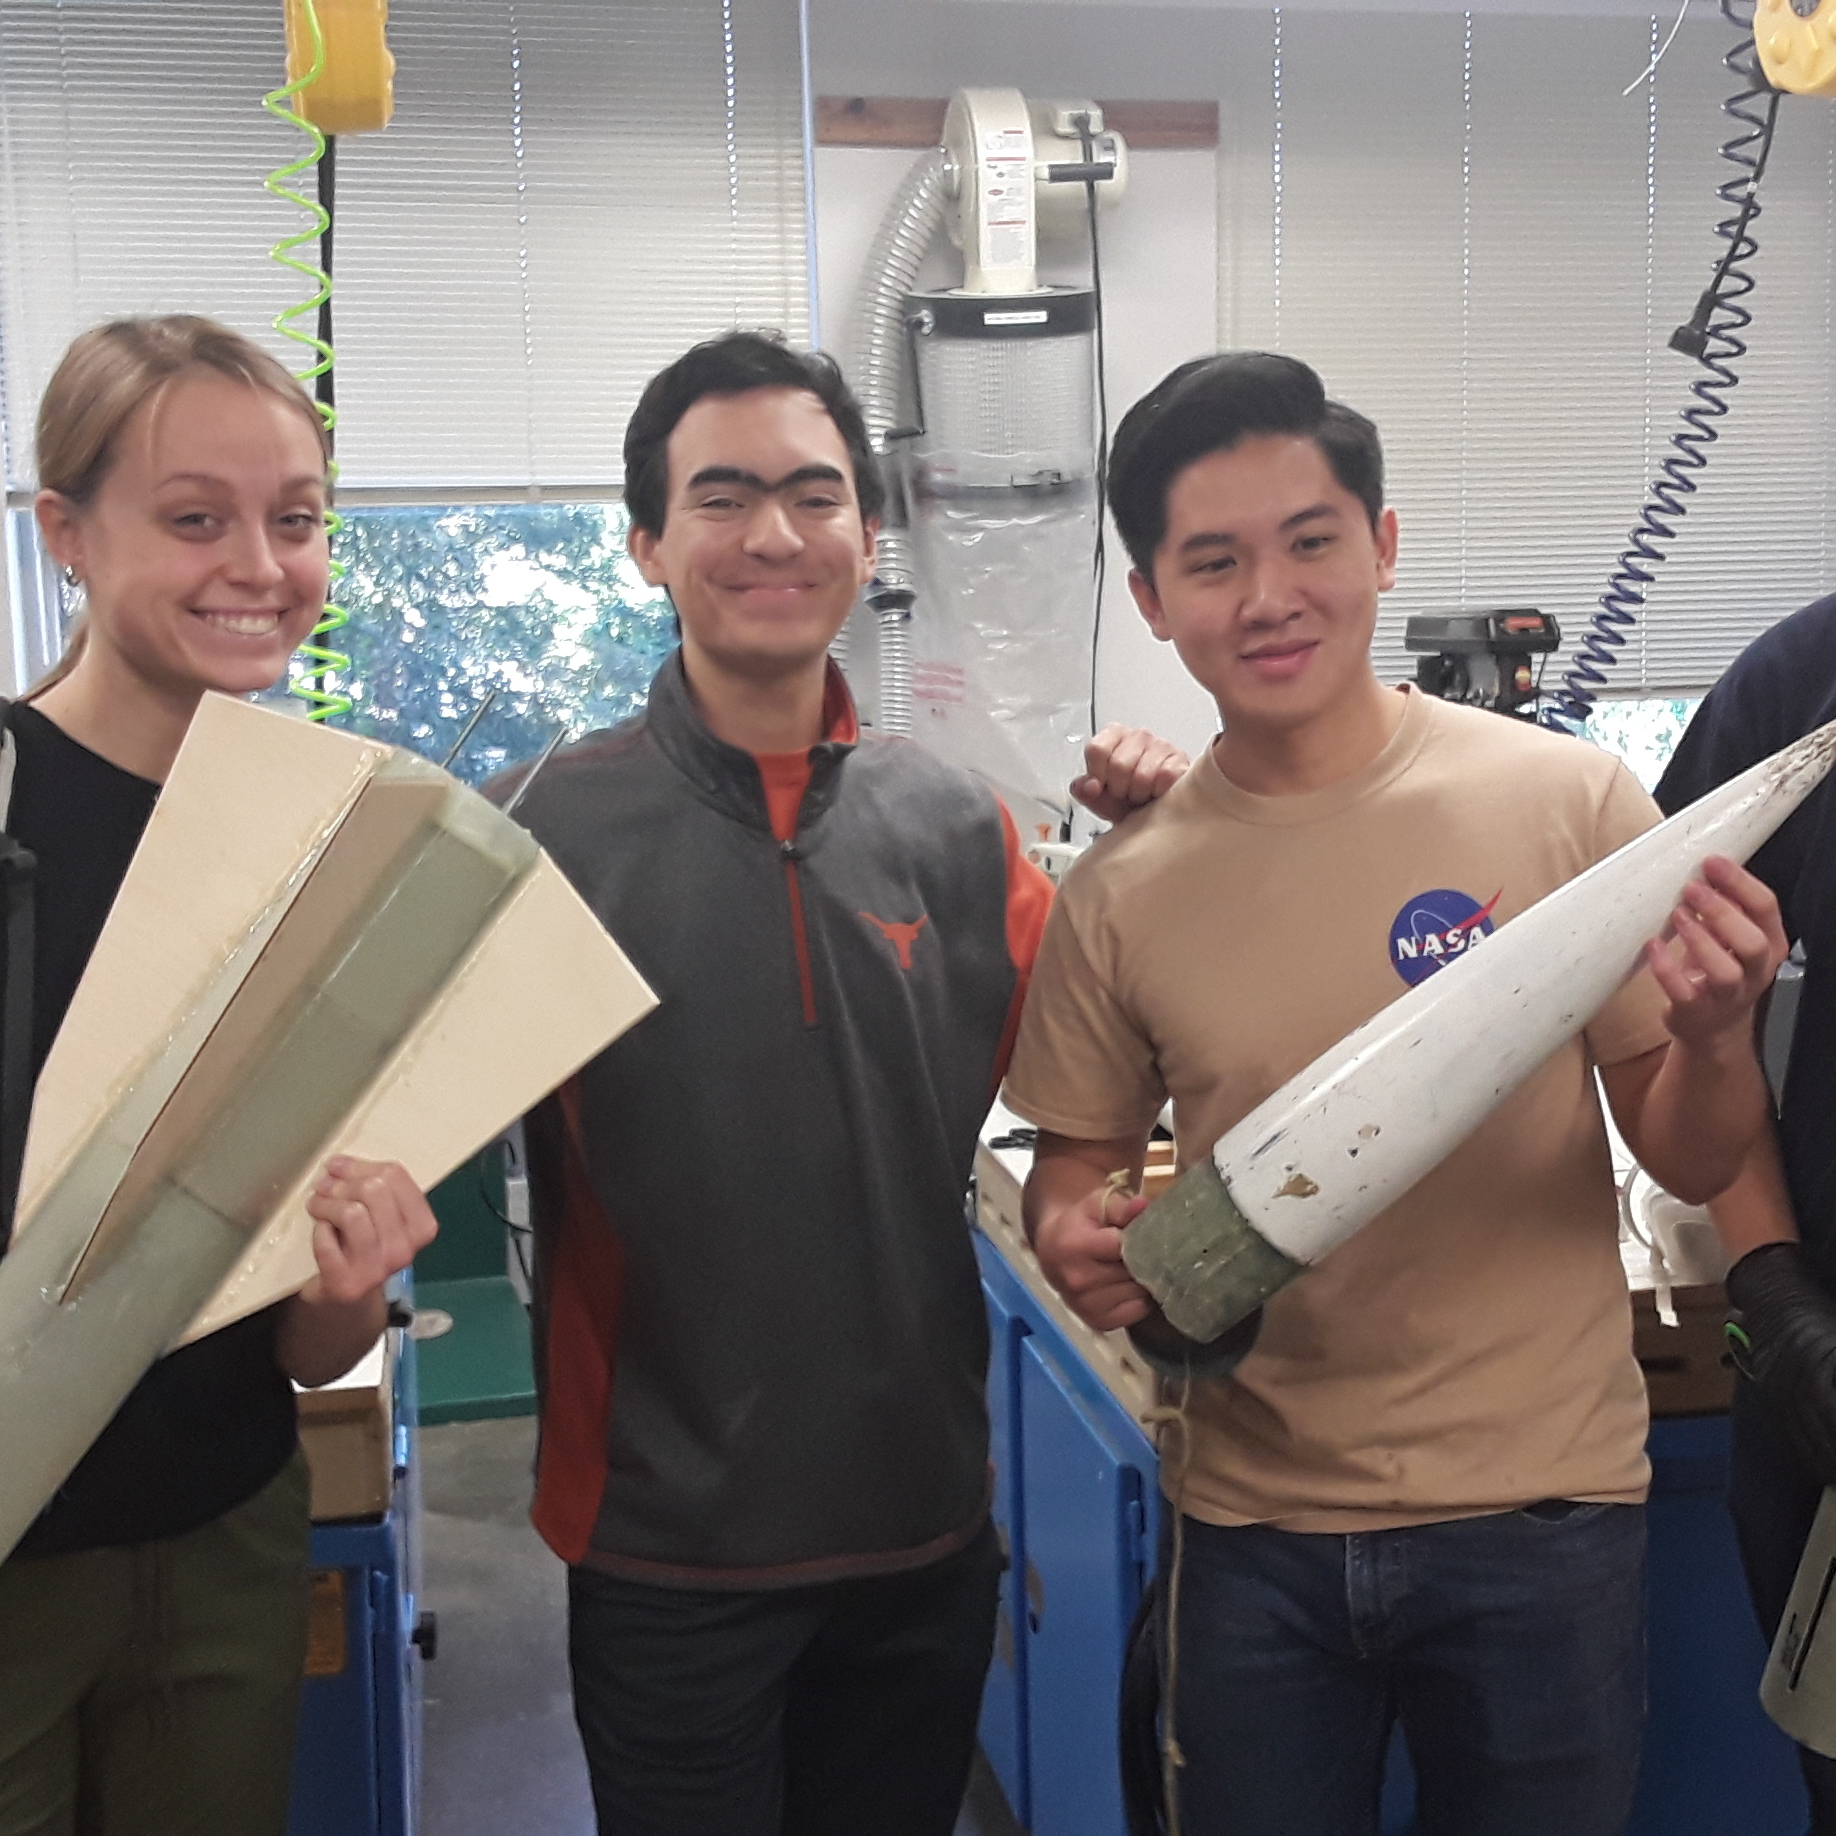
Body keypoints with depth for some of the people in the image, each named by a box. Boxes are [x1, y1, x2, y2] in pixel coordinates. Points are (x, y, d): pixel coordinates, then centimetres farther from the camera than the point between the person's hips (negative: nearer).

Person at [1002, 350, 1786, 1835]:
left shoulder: (1565, 800, -10)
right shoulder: (1119, 894, -4)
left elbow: (1692, 1165, -4)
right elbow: (1078, 1157, 8)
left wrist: (1713, 1037, -25)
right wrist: (1074, 1237, -14)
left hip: (1538, 1513, -1)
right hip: (1257, 1530, 2)